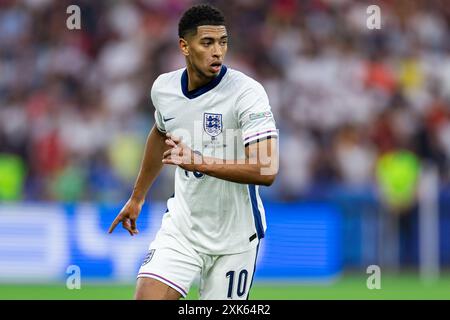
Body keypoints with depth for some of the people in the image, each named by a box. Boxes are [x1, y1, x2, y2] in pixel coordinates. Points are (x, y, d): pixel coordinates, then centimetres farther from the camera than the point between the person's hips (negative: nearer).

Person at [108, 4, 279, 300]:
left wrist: (200, 162, -35)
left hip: (234, 238, -3)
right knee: (147, 296, -14)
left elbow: (267, 170, -28)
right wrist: (137, 197, 30)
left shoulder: (247, 92, -19)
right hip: (181, 228, 3)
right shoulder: (163, 87, -1)